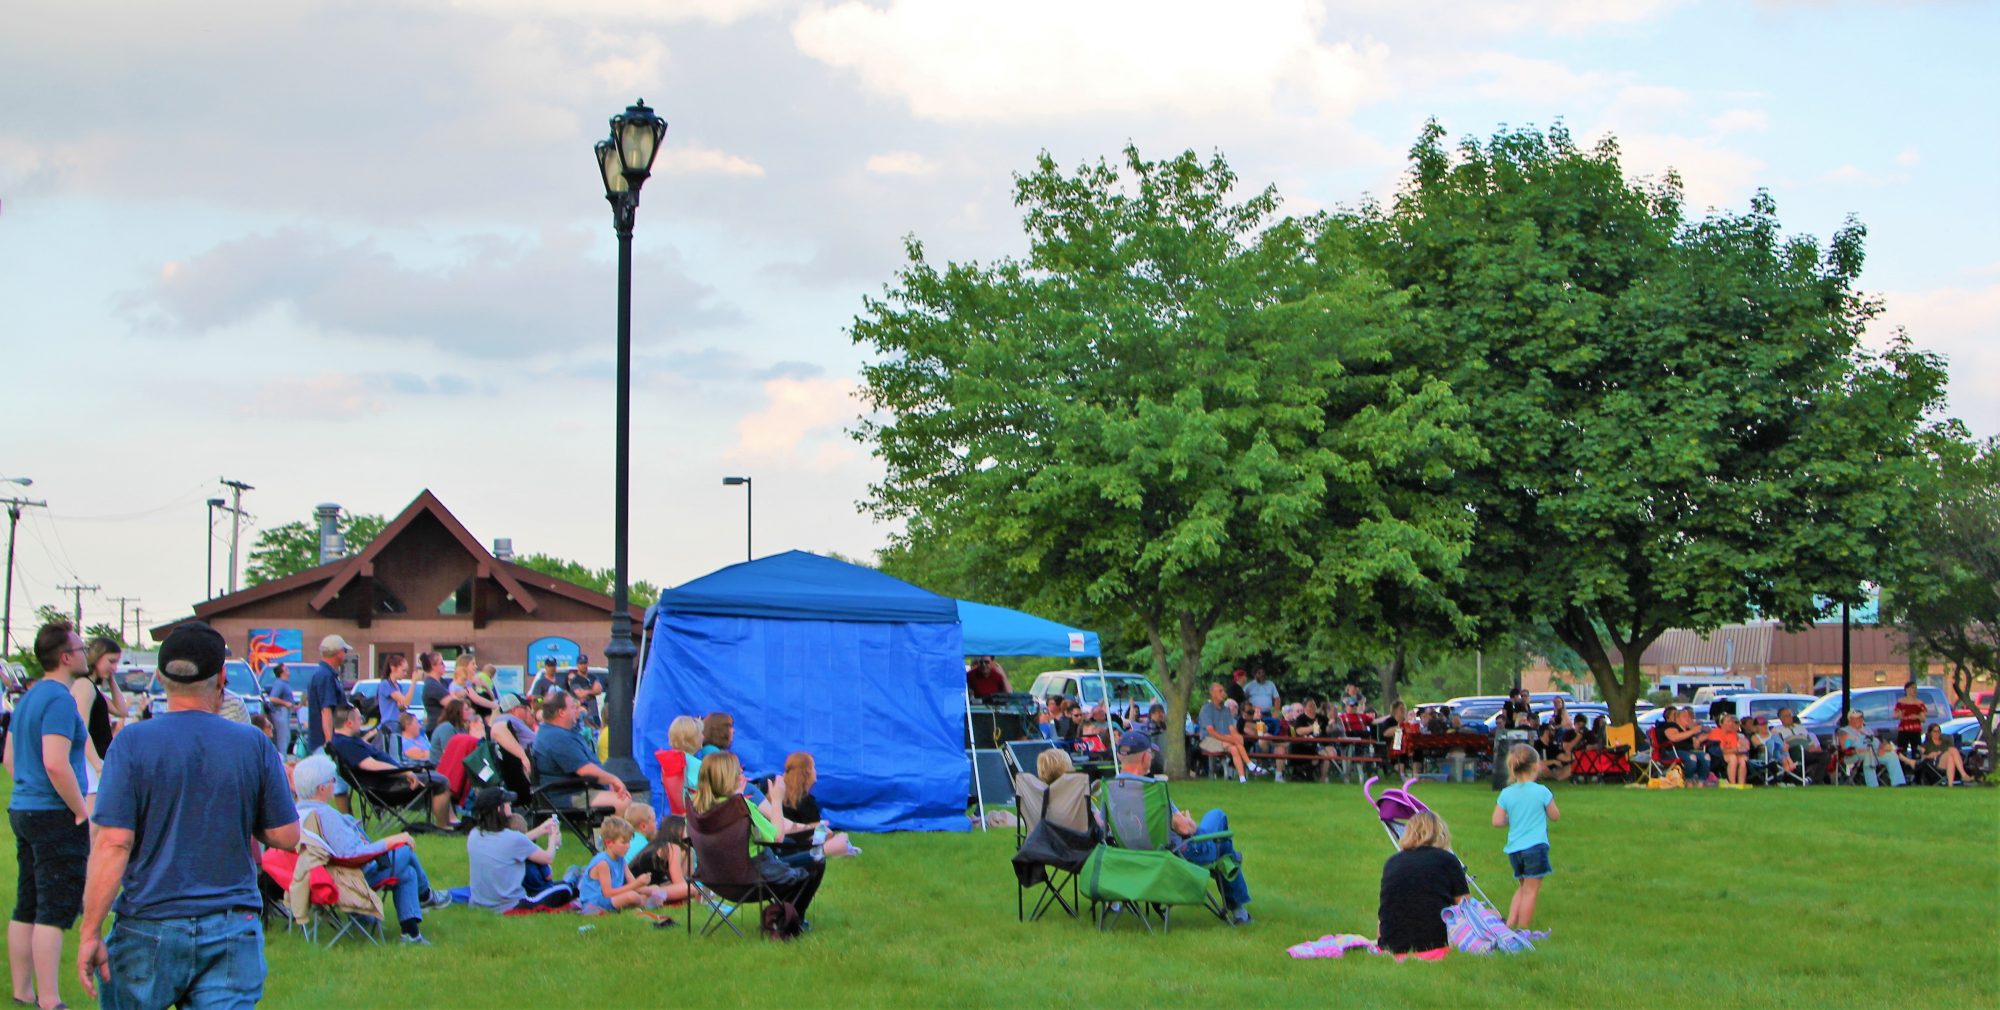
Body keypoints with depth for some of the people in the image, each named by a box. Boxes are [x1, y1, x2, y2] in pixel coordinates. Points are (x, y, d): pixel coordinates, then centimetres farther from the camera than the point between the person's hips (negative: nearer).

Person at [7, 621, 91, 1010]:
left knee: (26, 909, 14)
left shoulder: (28, 697, 14)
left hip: (23, 809, 10)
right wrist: (82, 812, -17)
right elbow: (56, 764, -25)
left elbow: (10, 758, 22)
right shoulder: (60, 699, -17)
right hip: (55, 816, -10)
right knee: (55, 911, -7)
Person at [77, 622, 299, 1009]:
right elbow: (286, 837, 3)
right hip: (234, 932, 1)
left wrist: (90, 933, -8)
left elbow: (113, 843, -12)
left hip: (150, 931, -1)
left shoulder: (133, 743, -7)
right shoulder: (254, 745, -1)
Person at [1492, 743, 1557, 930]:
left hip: (1513, 849, 5)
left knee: (1523, 888, 22)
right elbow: (1555, 816, 4)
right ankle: (1523, 930, 0)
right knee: (1531, 891, 0)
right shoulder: (1541, 791, -7)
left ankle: (1509, 924, 13)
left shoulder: (1506, 794, 2)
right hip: (1536, 847, -5)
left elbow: (1496, 821, 0)